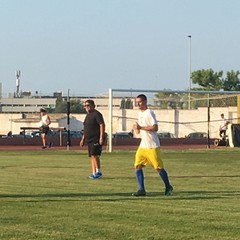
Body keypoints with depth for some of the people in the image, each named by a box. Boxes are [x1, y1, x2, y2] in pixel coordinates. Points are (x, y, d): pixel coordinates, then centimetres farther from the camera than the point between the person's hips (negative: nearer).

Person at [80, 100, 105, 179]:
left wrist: (101, 137, -23)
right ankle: (94, 173, 9)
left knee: (94, 155, -16)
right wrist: (83, 139, 26)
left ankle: (98, 172, -10)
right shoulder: (88, 115, 21)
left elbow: (102, 125, -16)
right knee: (91, 156, 7)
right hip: (89, 139, 10)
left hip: (96, 139, -10)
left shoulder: (96, 114, -8)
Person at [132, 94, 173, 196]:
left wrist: (141, 127, -22)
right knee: (137, 166, -3)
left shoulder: (149, 113, -13)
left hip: (152, 146, -8)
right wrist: (137, 129, 2)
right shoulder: (140, 113, 14)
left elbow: (155, 127, -22)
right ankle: (141, 189, -1)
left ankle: (168, 187, 16)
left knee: (158, 168, -1)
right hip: (143, 145, 8)